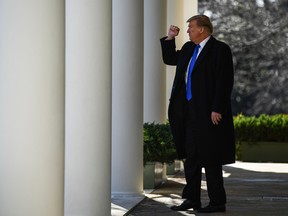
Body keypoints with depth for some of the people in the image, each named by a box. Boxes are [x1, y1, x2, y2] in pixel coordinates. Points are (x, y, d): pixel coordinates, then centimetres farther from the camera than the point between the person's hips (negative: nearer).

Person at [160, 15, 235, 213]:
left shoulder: (220, 49, -9)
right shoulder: (189, 49, 15)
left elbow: (225, 82, -15)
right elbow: (169, 59, 32)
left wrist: (217, 110, -20)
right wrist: (170, 38, 18)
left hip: (208, 113, -8)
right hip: (189, 112, 8)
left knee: (210, 159, -4)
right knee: (191, 157, 11)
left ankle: (217, 202, 3)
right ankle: (192, 199, 18)